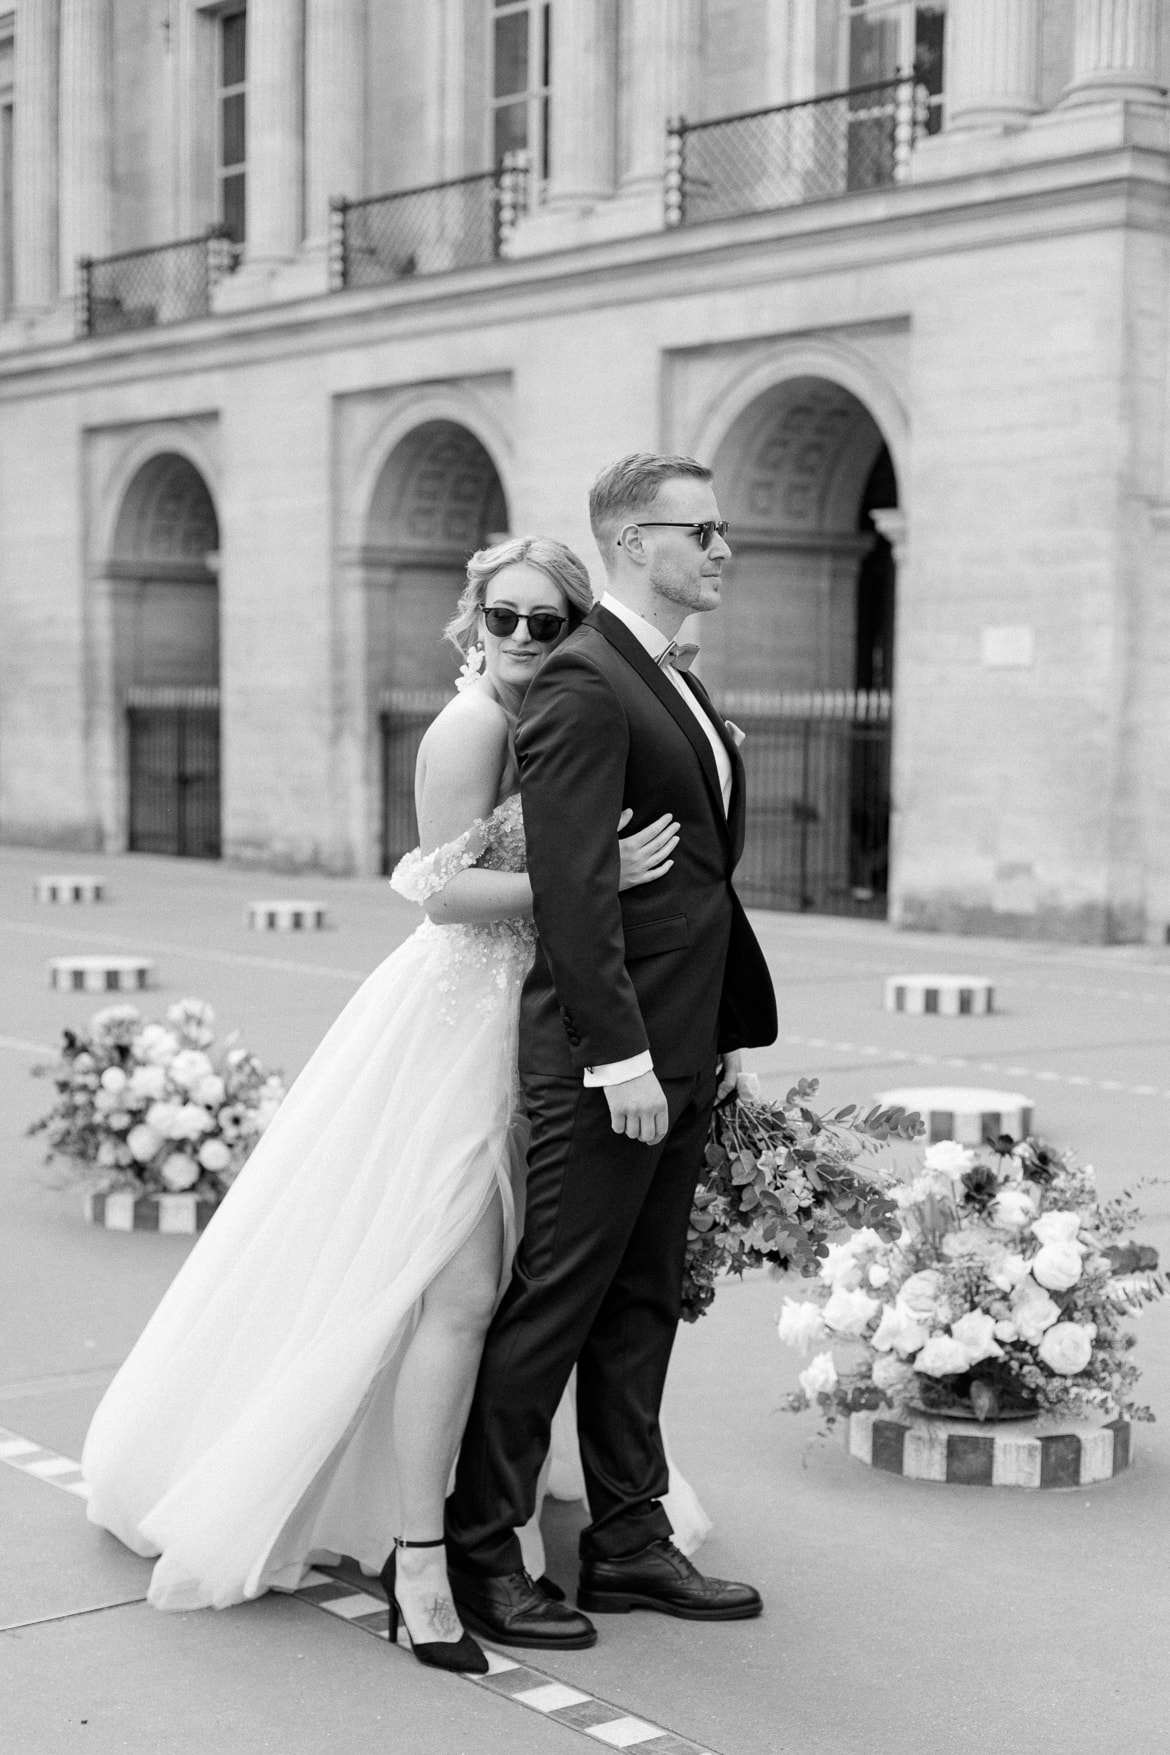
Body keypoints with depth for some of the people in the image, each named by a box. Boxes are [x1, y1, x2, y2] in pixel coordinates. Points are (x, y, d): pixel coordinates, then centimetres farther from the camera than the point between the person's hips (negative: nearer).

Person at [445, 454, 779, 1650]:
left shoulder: (676, 686, 17)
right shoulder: (583, 684, -14)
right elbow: (573, 887, -21)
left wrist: (734, 1025, 15)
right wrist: (619, 1053, -23)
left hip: (679, 1056, 9)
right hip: (606, 1058, -9)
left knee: (641, 1306, 15)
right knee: (552, 1305, 0)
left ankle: (629, 1545, 26)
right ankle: (481, 1555, 12)